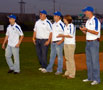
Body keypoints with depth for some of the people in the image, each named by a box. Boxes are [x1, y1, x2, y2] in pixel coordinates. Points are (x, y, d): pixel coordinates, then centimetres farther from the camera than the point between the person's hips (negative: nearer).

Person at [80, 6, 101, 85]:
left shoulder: (95, 20, -12)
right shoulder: (88, 21, 16)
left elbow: (96, 32, -21)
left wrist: (86, 29, -23)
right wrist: (83, 30, -1)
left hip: (94, 42, -9)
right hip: (88, 42, 9)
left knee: (95, 61, -8)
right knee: (89, 61, 11)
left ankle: (97, 79, -3)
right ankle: (90, 77, 19)